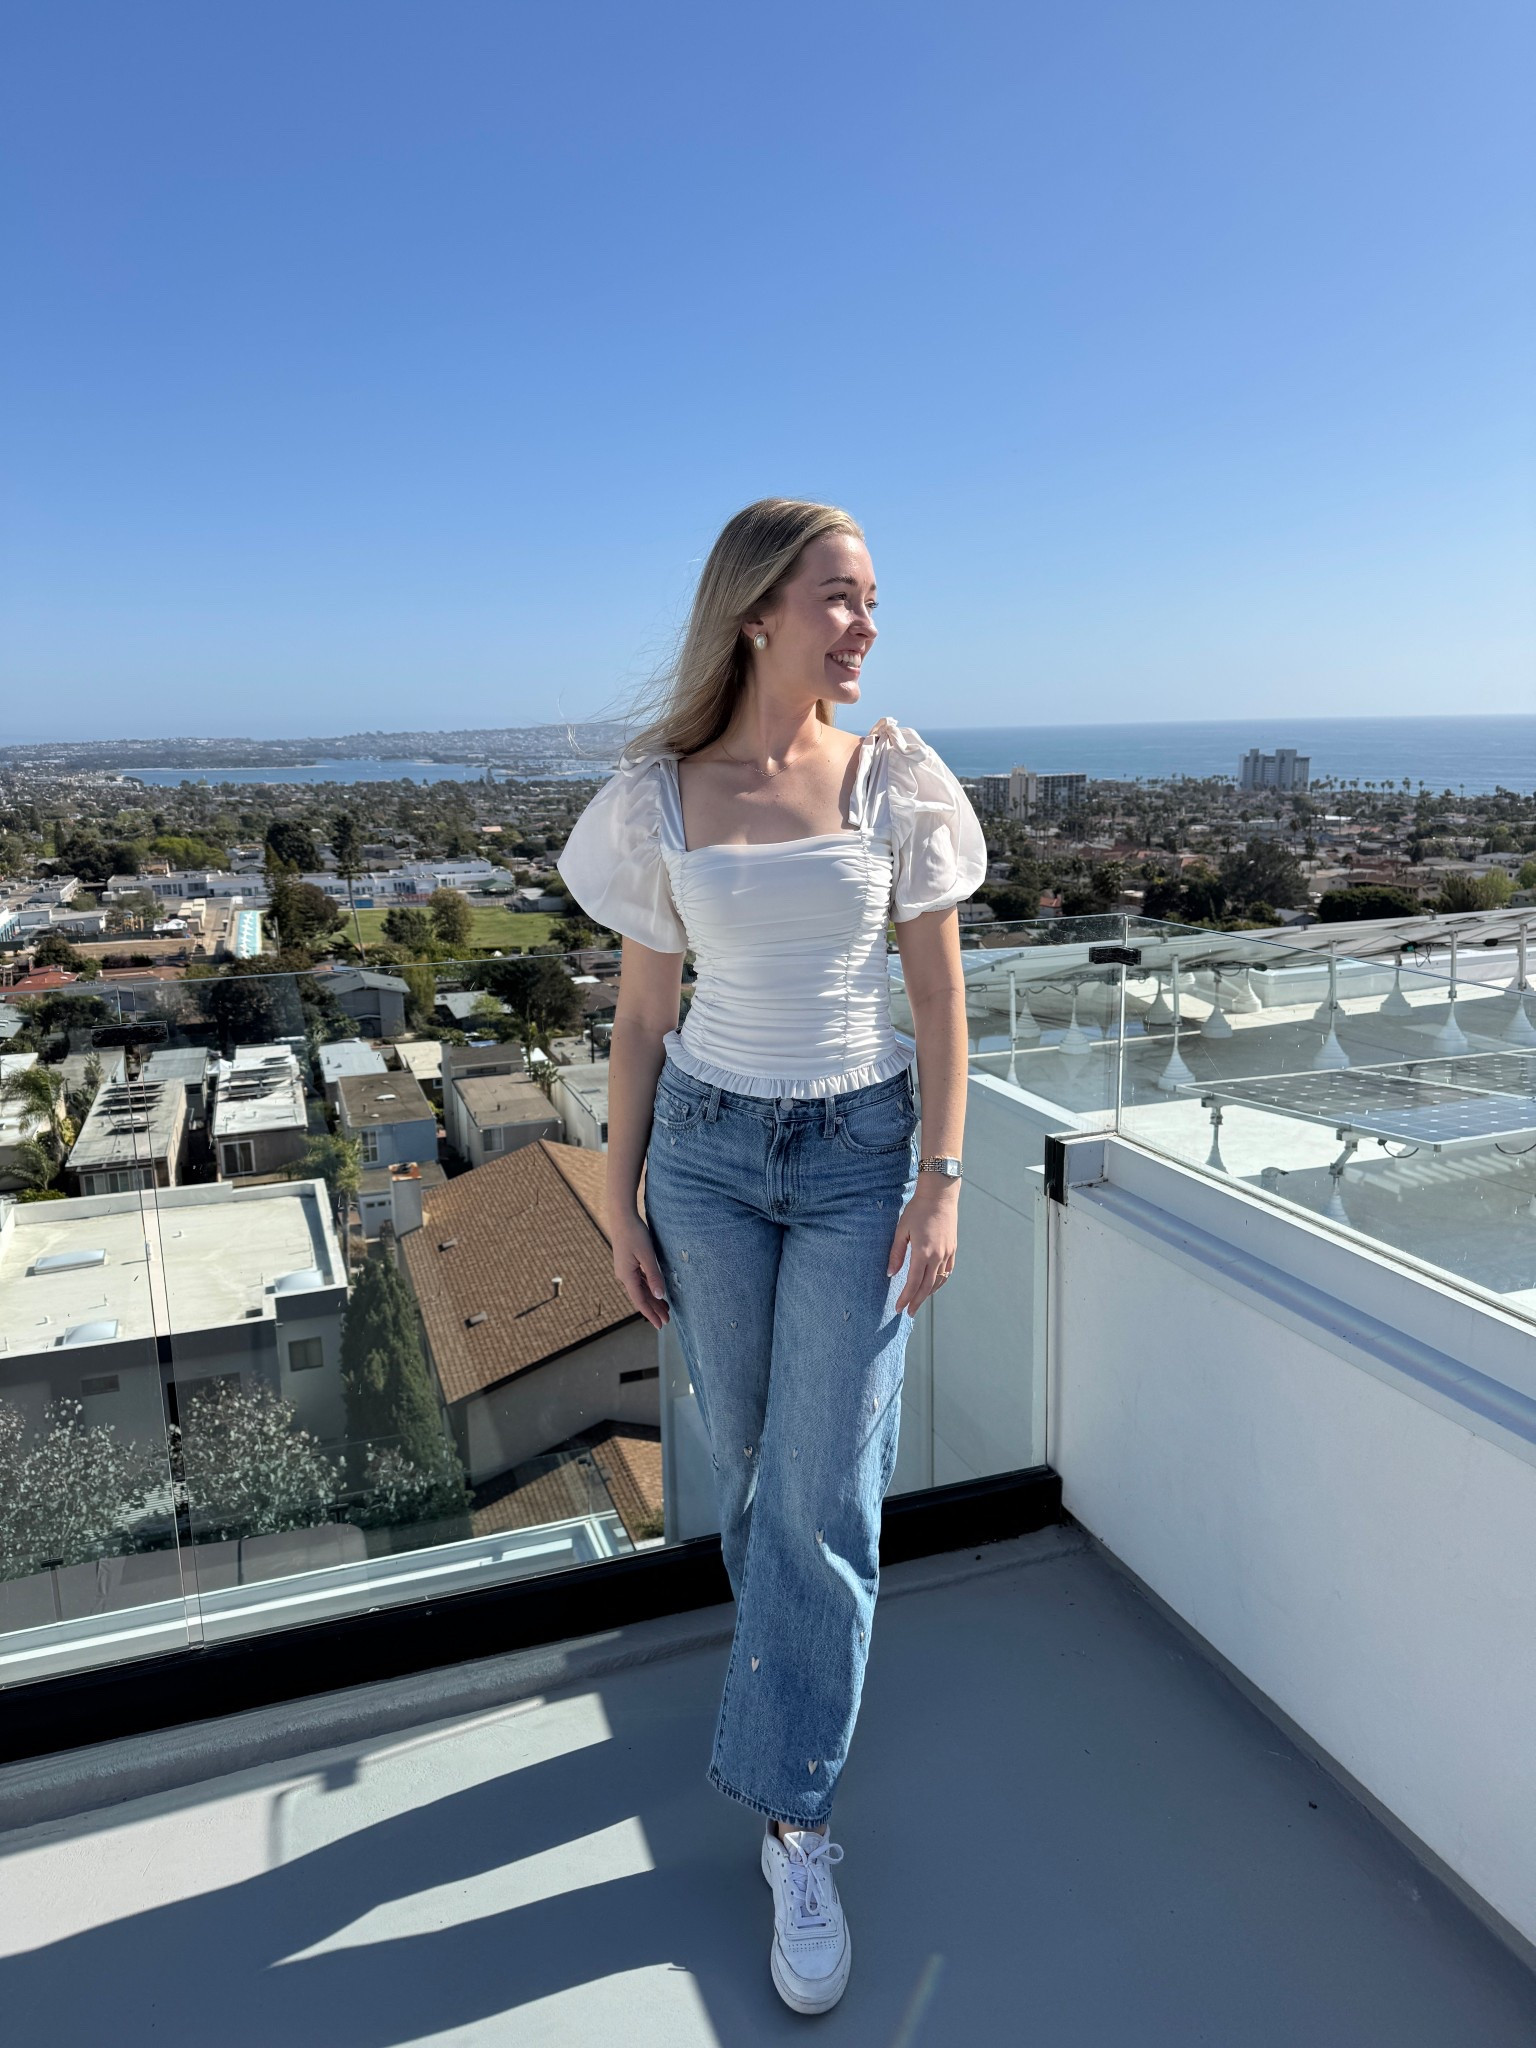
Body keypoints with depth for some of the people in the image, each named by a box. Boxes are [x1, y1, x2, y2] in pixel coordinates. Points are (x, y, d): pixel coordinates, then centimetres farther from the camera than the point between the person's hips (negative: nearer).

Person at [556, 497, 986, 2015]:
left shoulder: (892, 776, -4)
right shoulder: (660, 799, -2)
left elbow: (939, 989, -1)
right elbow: (642, 1015, 3)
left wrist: (941, 1177, -7)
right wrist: (618, 1202, 3)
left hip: (860, 1157, -1)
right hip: (707, 1151, 1)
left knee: (824, 1491, 0)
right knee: (745, 1460, 15)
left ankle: (793, 1825, 17)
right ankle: (800, 1667, 45)